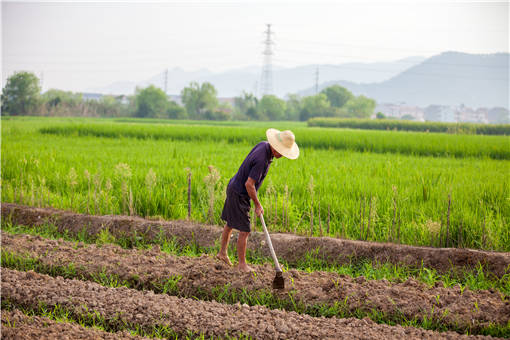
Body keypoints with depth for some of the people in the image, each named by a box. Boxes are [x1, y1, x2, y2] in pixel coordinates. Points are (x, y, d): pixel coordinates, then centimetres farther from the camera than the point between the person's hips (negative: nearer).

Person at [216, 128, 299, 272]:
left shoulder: (264, 144, -4)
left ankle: (222, 252, 38)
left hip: (234, 187, 10)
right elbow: (249, 184, -30)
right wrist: (258, 205, -18)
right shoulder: (262, 160, -32)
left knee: (230, 224, 23)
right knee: (244, 231, -3)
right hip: (239, 195, -10)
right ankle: (242, 264, 6)